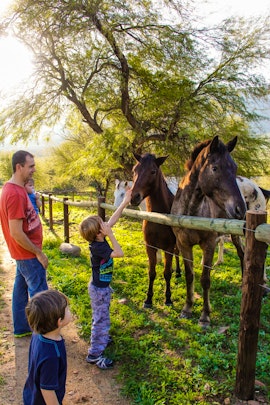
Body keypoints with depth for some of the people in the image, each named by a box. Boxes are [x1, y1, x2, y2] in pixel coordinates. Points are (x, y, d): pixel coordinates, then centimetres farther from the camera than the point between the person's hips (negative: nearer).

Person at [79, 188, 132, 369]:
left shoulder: (99, 238, -8)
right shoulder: (98, 247, -32)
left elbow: (113, 219, -3)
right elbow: (119, 253, -34)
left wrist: (125, 202, -2)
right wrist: (110, 234, -33)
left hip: (101, 286, 9)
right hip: (100, 289, -9)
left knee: (101, 317, 28)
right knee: (101, 319, 4)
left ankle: (102, 338, 50)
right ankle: (94, 354, 17)